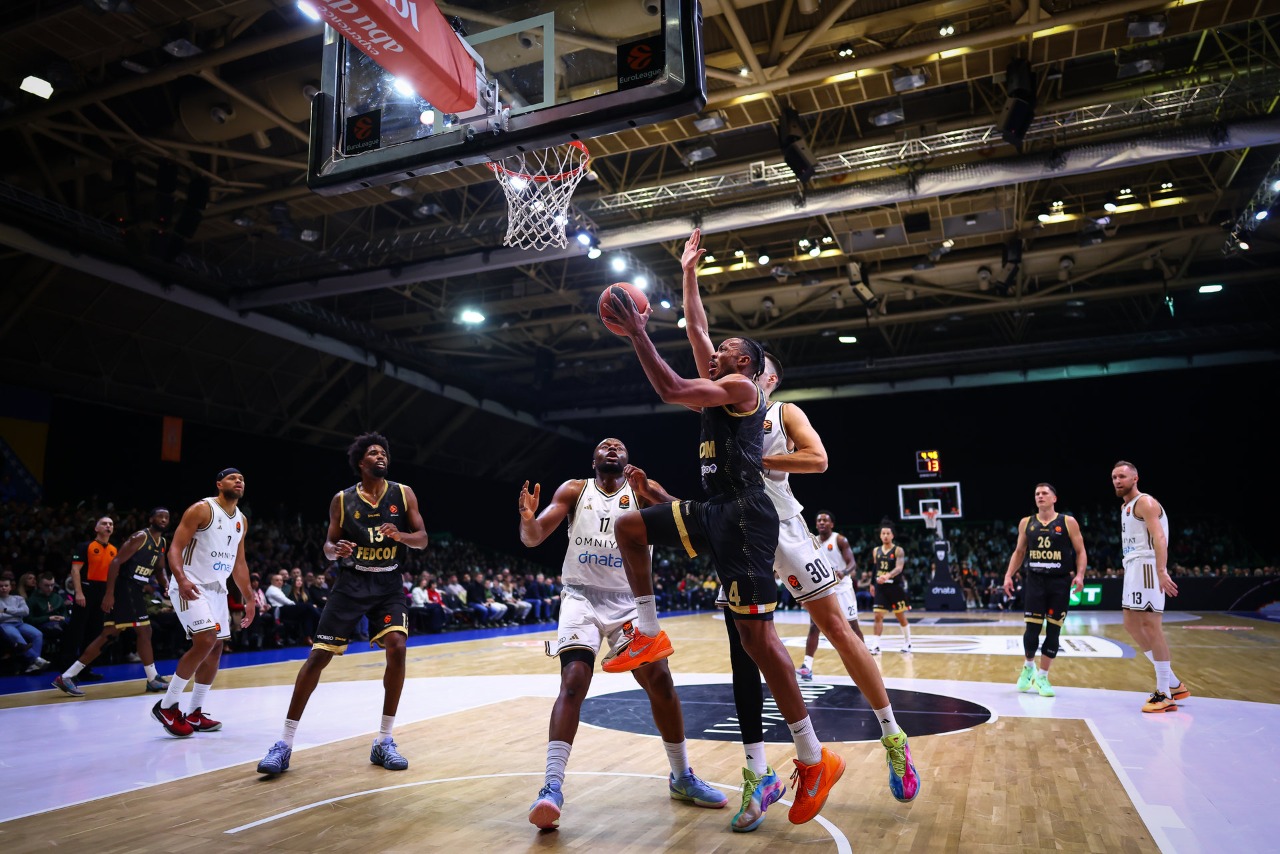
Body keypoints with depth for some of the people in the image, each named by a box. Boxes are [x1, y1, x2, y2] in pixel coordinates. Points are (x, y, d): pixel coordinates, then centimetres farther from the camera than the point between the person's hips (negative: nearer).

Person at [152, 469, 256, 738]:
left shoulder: (242, 520, 11)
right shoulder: (201, 509, -11)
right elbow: (175, 547, -16)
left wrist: (249, 598, 14)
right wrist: (181, 579, -33)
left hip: (217, 589, 8)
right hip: (190, 586, -8)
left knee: (215, 650, 7)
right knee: (205, 642, -21)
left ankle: (194, 714, 19)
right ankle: (166, 706, -6)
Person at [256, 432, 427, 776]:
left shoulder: (403, 494, 1)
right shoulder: (342, 500, 0)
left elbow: (422, 539, 0)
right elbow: (328, 546, 6)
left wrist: (400, 535, -21)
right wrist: (335, 549, -18)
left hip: (389, 583, 0)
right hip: (352, 583, 0)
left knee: (397, 648, -18)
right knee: (318, 655, -6)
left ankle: (383, 742, -3)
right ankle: (284, 744, 7)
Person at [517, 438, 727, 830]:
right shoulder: (574, 490, 2)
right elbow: (533, 538, -5)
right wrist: (527, 520, -30)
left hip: (627, 601, 1)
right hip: (582, 599, -1)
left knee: (660, 680, -4)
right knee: (573, 682, -19)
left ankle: (682, 778, 15)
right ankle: (552, 787, -17)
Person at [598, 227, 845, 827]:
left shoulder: (740, 386, -6)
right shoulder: (718, 385, 20)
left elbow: (670, 390, -18)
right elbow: (694, 327, 28)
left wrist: (637, 333, -13)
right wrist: (688, 273, 33)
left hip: (743, 513, -9)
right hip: (713, 510, 9)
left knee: (755, 633, -10)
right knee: (630, 527, 11)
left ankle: (814, 758, 0)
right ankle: (649, 634, 14)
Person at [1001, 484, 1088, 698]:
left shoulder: (1068, 522, -1)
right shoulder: (1026, 523, 7)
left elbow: (1081, 552, 1)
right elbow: (1019, 552, 14)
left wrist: (1079, 575, -15)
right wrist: (1009, 575, 4)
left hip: (1060, 582, -1)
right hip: (1035, 581, 1)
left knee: (1053, 631, 2)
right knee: (1032, 629, -3)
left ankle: (1042, 676, 15)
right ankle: (1029, 666, 23)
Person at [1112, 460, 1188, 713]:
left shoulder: (1145, 502, -9)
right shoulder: (1125, 506, 20)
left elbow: (1159, 538, -22)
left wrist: (1162, 571, -33)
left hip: (1146, 566, -10)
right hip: (1133, 567, 10)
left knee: (1151, 625, -9)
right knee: (1131, 624, 11)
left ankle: (1165, 695, -2)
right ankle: (1174, 684, 19)